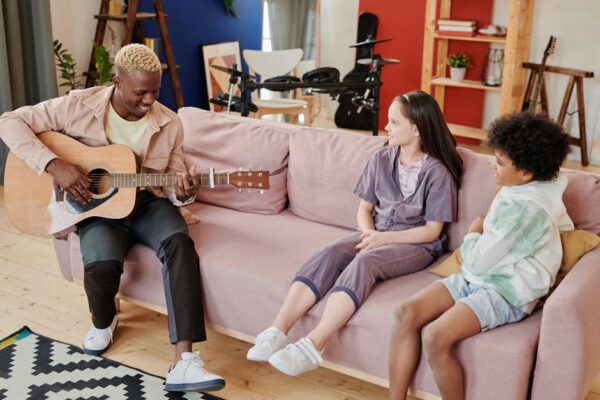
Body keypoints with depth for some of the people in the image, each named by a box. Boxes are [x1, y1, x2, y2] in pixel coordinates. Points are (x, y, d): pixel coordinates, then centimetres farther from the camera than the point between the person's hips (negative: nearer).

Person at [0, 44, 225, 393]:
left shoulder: (169, 124, -5)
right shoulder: (80, 106, -12)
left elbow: (174, 186, 3)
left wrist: (183, 193, -24)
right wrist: (55, 165, -25)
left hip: (148, 203, 2)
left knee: (179, 244, -31)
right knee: (102, 263, -33)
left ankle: (184, 362, -36)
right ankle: (103, 321, 8)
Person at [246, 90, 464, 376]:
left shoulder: (437, 172, -9)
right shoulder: (381, 160, 7)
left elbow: (432, 231, -10)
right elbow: (364, 208, 10)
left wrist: (384, 238, -19)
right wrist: (368, 232, -12)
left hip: (416, 244, -5)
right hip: (376, 236, 5)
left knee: (363, 262, -35)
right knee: (330, 254, -26)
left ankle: (311, 347, -47)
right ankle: (277, 332, -38)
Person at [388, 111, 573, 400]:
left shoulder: (523, 206, -21)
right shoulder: (527, 190, 8)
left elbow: (478, 261, -21)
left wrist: (472, 235, 3)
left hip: (506, 292, -9)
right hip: (477, 278, 9)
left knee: (435, 337, -30)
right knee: (406, 313, -12)